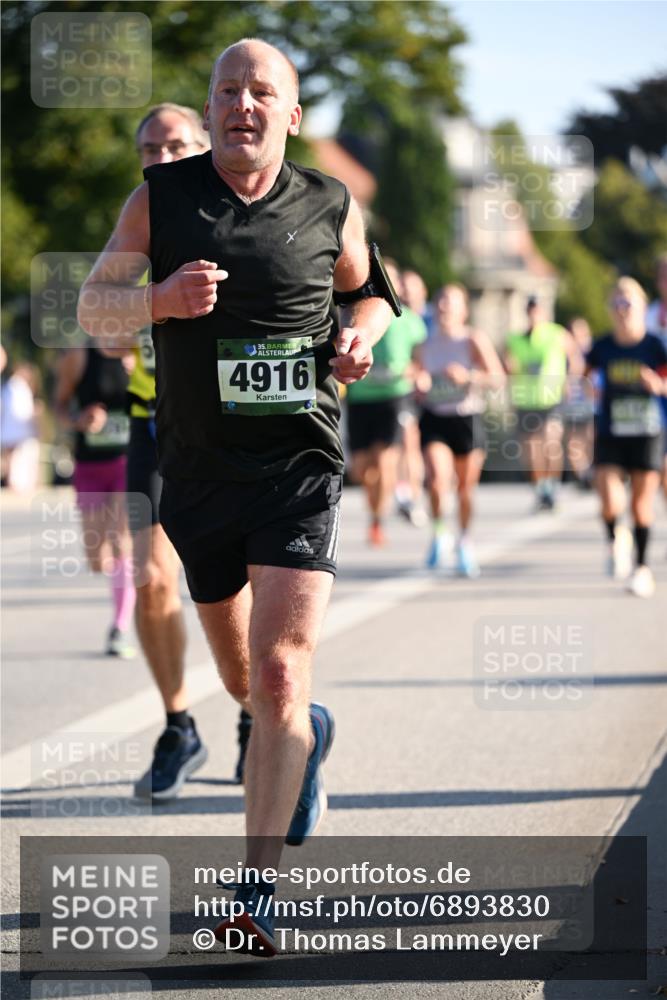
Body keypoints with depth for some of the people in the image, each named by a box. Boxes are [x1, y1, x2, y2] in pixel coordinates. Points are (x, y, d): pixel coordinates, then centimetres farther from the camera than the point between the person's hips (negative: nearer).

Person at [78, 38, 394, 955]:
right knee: (243, 681, 17)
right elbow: (92, 303, 2)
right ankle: (310, 738, 52)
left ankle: (256, 893, -16)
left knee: (280, 673, -16)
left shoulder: (330, 207, 1)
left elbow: (365, 290, 20)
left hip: (299, 463, -2)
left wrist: (360, 334, -3)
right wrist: (159, 300, -19)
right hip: (197, 467, 2)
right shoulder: (162, 196, 0)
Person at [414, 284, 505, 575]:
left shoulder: (474, 340, -2)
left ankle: (465, 543, 29)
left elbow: (497, 378, -10)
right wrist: (420, 385, -5)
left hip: (467, 418, -1)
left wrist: (468, 376, -25)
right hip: (434, 419, 1)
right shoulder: (425, 346, 8)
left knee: (466, 487, 7)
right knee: (437, 480, -21)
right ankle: (438, 534, 1)